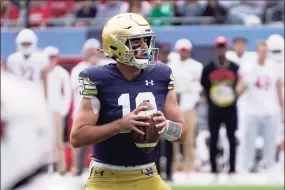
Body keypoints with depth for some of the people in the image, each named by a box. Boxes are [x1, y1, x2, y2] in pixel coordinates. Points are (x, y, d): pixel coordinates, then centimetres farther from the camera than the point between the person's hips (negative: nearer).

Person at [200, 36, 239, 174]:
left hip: (230, 109, 1)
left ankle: (232, 168, 11)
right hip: (214, 109, -1)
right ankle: (213, 169, 8)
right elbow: (204, 88, 5)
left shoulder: (235, 68, 3)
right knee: (213, 138, 1)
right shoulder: (208, 69, 1)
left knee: (232, 138, 4)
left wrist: (234, 98, -7)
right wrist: (210, 101, -8)